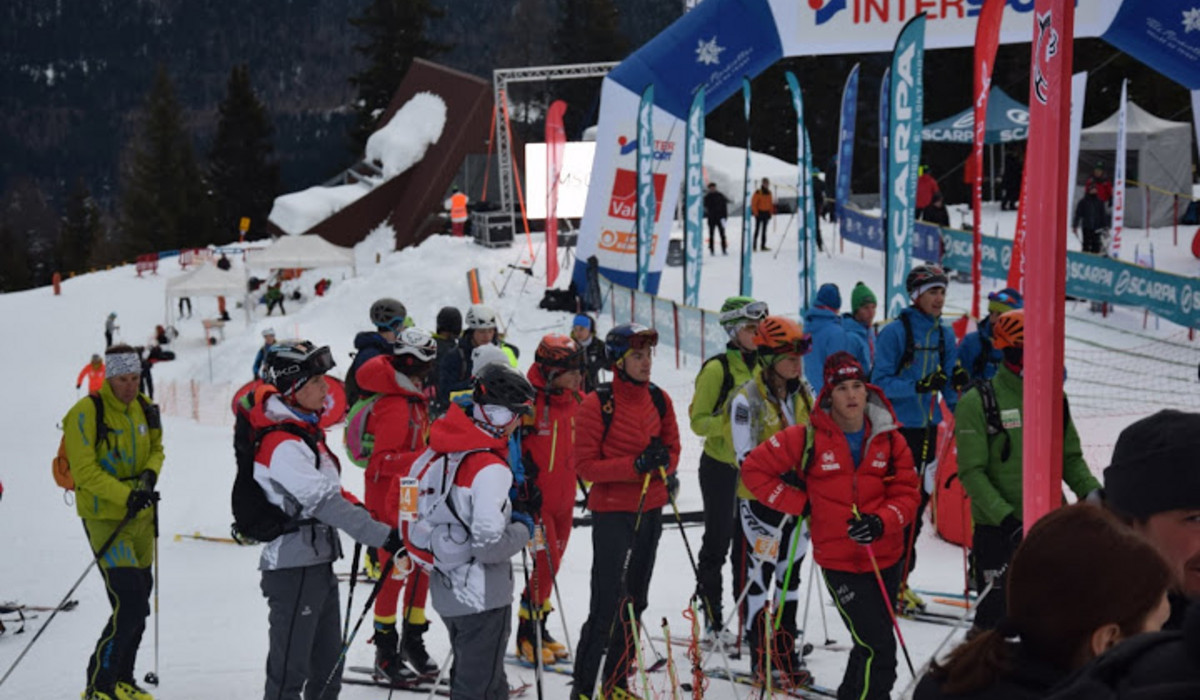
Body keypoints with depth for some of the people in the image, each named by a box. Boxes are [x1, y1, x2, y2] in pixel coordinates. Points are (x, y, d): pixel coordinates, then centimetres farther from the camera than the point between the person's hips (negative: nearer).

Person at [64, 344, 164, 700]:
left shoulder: (145, 409, 4)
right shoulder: (86, 413, -16)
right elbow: (84, 471, -18)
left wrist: (150, 475, -7)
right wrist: (126, 495, -28)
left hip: (141, 518, 7)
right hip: (105, 519, -7)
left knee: (138, 604, 14)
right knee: (130, 607, -15)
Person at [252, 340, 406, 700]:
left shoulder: (306, 431, 11)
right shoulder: (283, 445, -20)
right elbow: (325, 503, -25)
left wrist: (353, 506, 4)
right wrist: (384, 536, -26)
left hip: (319, 564, 10)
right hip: (293, 571, -10)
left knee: (327, 668, 16)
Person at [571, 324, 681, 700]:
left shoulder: (659, 400, 4)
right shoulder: (597, 404, -12)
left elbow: (673, 447, 13)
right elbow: (586, 464, -13)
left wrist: (663, 461, -11)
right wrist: (636, 465, -23)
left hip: (650, 512, 6)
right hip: (613, 514, -6)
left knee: (634, 602, 14)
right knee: (607, 607, -9)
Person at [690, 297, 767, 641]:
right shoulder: (717, 368, -11)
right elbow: (698, 421, -11)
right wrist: (729, 421, -27)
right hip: (721, 467, -6)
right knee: (718, 541, 1)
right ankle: (712, 617, 9)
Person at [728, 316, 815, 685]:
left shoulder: (802, 392, 5)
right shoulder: (747, 399, -15)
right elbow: (746, 457, -18)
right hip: (760, 500, -7)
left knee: (790, 575, 14)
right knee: (760, 576, 2)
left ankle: (786, 655, 24)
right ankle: (763, 661, 10)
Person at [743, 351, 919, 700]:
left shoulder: (889, 439, 0)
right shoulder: (808, 438, -10)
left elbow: (907, 492, 0)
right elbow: (754, 469, -3)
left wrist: (881, 522, -19)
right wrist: (800, 503, -7)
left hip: (886, 559, 5)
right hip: (840, 562, -5)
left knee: (872, 644, 21)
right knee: (879, 648, -13)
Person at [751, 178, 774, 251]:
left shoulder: (769, 193, 10)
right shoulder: (758, 192, -10)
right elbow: (753, 203, -10)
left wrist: (771, 212, 11)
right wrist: (755, 212, -14)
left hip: (766, 213, 6)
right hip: (759, 213, -6)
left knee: (764, 230, 7)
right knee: (757, 230, -7)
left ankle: (763, 246, 9)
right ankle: (754, 246, -5)